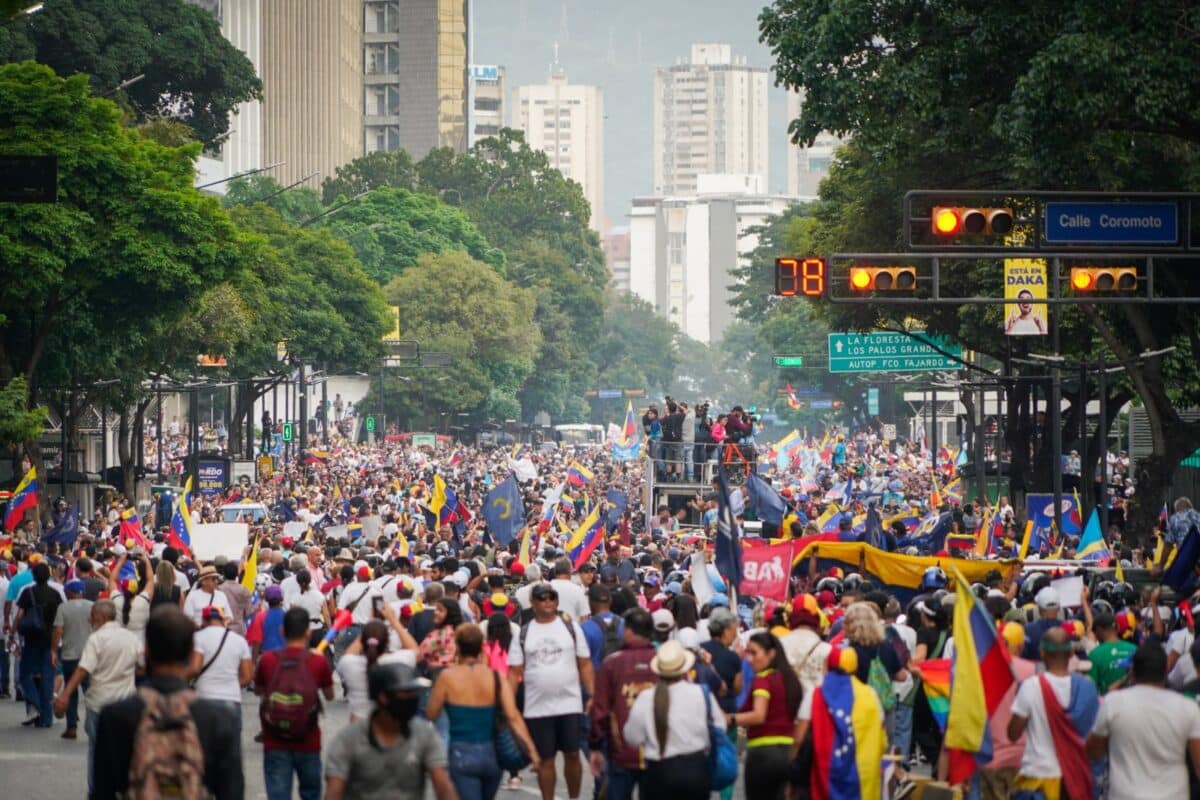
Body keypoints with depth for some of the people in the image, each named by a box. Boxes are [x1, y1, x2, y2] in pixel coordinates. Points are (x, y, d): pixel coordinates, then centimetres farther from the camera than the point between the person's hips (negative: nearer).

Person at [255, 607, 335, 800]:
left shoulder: (267, 660, -7)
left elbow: (258, 690, 13)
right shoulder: (319, 662, -10)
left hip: (275, 744, 0)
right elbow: (329, 695, 9)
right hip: (308, 743, 0)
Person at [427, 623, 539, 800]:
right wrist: (531, 749, -13)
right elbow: (513, 717, -11)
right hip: (491, 753, 4)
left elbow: (431, 714, 3)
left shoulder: (448, 677, -7)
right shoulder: (497, 678, -1)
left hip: (462, 754, -4)